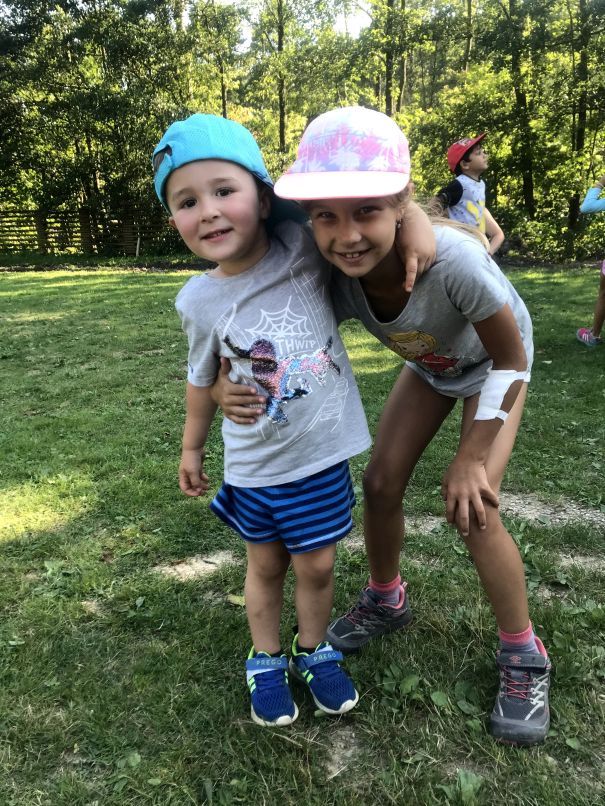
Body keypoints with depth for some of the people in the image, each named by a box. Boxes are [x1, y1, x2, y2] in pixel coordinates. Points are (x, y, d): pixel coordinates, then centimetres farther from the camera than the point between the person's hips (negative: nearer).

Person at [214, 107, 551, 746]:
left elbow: (511, 359, -27)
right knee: (380, 483, -1)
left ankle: (523, 658, 10)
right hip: (427, 367, 5)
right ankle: (385, 600, 30)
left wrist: (471, 459, -22)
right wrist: (225, 385, -38)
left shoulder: (453, 260, -43)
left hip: (493, 366, -4)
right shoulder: (331, 279, -30)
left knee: (472, 507, -15)